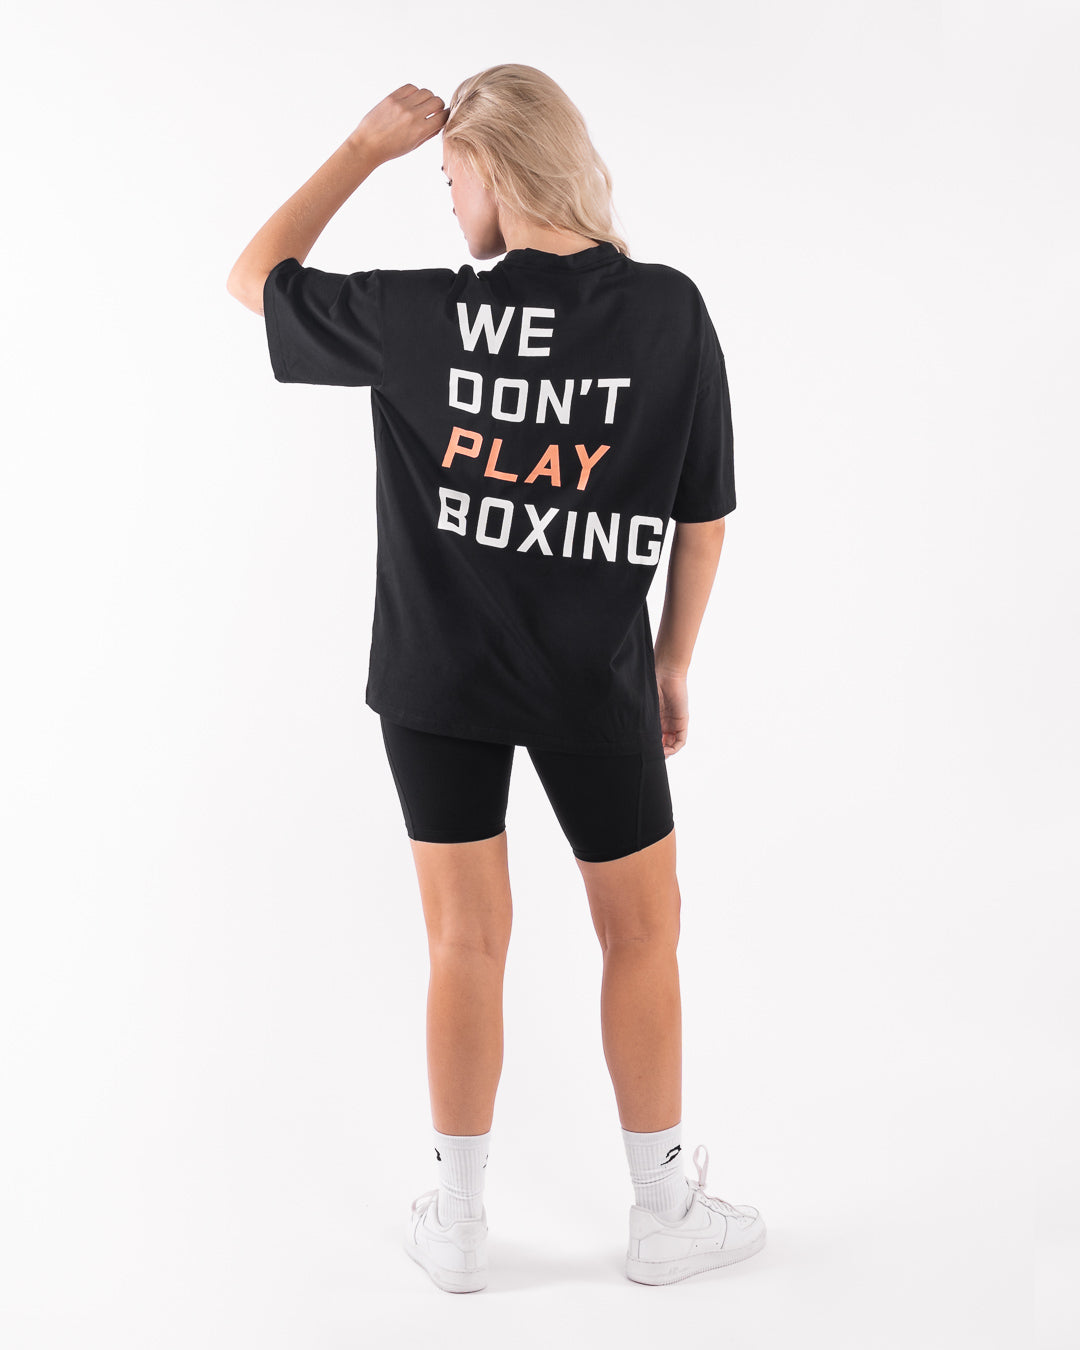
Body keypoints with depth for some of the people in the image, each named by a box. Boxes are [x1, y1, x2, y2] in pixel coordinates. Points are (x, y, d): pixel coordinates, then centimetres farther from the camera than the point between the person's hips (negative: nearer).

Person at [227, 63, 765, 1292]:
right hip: (594, 683, 0)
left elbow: (255, 277, 4)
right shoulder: (671, 311, -9)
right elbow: (703, 517, -3)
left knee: (468, 943, 11)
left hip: (437, 680, 0)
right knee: (642, 932, 15)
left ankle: (457, 1225, 25)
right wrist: (674, 662, 10)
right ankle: (664, 1214, 27)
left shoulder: (420, 314, -12)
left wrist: (367, 146, 7)